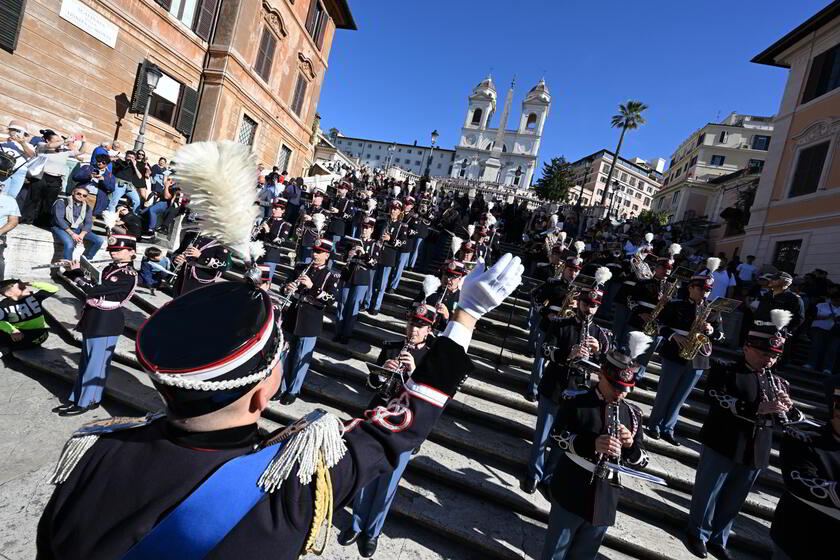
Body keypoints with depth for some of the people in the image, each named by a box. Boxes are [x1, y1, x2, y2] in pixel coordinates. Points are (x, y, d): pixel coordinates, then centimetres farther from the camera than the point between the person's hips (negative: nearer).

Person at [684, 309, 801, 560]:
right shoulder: (724, 371, -8)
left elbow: (787, 420, 5)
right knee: (707, 494, 11)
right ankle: (697, 534, 33)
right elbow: (718, 400, -23)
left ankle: (718, 539, 40)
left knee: (732, 501, 19)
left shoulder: (779, 384, 7)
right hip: (722, 446, -4)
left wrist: (787, 408, -15)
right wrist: (758, 408, -31)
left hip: (756, 455, 5)